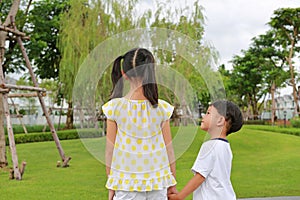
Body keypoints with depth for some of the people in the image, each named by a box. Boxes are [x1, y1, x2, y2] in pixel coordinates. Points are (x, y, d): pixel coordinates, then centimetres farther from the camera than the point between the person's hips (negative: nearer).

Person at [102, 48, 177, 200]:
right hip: (157, 183, 1)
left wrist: (111, 187, 9)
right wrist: (172, 184, 13)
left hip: (126, 184, -1)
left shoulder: (115, 107, -9)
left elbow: (110, 150, -3)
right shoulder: (162, 108, -7)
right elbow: (169, 149, 1)